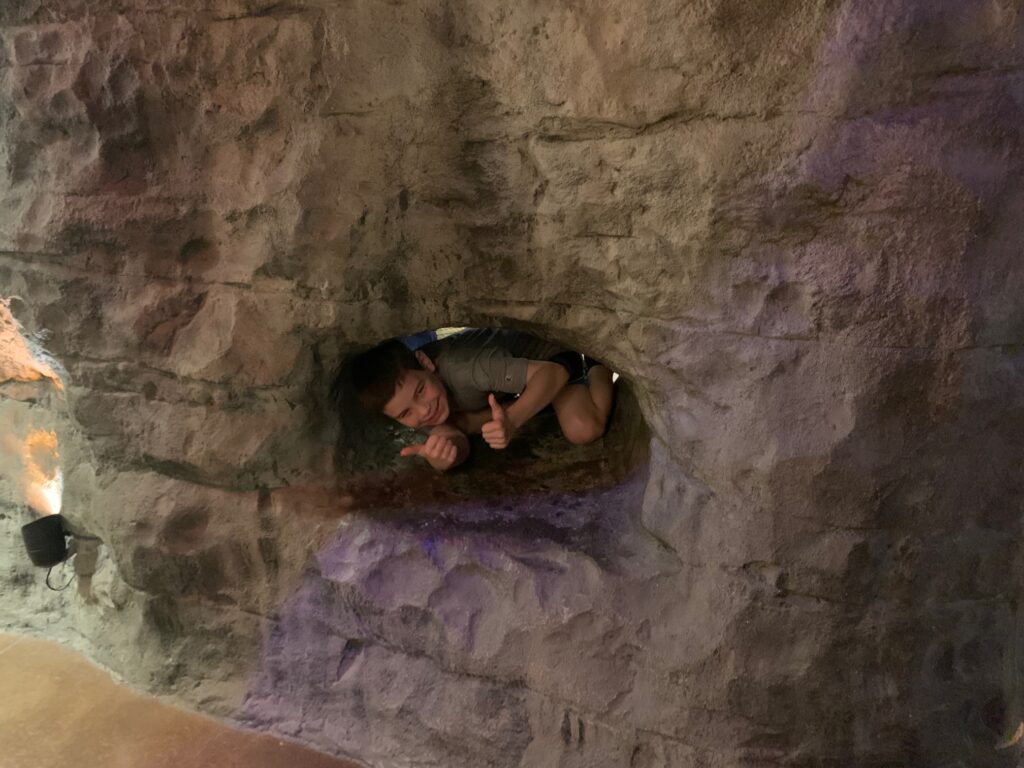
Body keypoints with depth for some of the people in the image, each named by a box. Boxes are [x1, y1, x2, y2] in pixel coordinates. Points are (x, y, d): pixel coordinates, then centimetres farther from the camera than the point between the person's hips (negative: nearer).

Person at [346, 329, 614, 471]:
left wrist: (512, 420, -57)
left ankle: (600, 369, 5)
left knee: (582, 430, -29)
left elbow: (554, 371, -41)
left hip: (547, 357, -6)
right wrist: (440, 460, -52)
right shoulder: (402, 390, -21)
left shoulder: (465, 367, -42)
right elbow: (459, 443, -28)